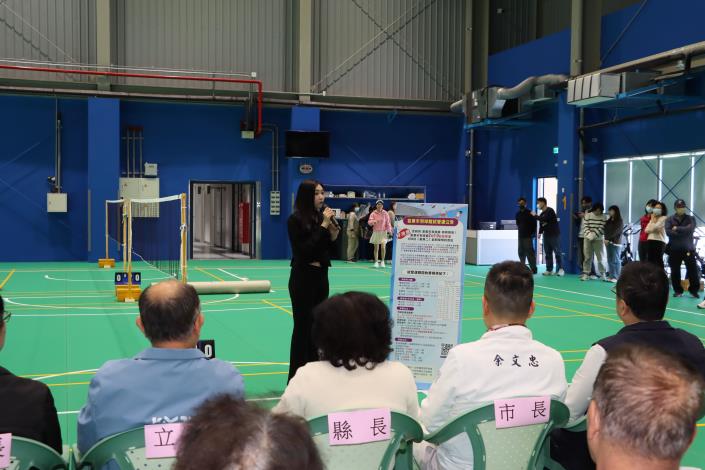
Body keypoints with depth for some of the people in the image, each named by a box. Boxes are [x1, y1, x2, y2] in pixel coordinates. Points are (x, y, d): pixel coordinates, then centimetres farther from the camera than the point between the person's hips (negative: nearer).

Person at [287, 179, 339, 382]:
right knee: (303, 326, -2)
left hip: (321, 275, 7)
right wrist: (323, 226, -19)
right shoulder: (296, 219, -12)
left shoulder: (323, 216, 6)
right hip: (303, 276, -6)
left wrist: (333, 234, -6)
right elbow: (304, 249, -20)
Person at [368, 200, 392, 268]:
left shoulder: (385, 213, 3)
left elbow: (388, 223, 3)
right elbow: (369, 222, -6)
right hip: (376, 232, 0)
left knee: (383, 247, -9)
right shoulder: (373, 213, 2)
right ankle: (376, 262, 10)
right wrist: (373, 222, -28)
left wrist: (389, 231, -8)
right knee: (376, 248, 2)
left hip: (383, 232, 0)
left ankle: (382, 261, 7)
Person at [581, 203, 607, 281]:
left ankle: (603, 274, 6)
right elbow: (585, 227, -2)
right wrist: (589, 234, -19)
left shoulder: (603, 217, -1)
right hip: (588, 239, 1)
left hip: (598, 239, -1)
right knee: (587, 257, 3)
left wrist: (594, 235, -19)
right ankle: (586, 274, 8)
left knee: (600, 257, -3)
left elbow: (602, 228, -8)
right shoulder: (587, 215, 1)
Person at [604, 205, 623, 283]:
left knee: (616, 260, -5)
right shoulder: (609, 221, 16)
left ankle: (616, 277, -5)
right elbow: (606, 230, 9)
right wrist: (606, 239, -7)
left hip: (616, 242, -6)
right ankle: (611, 276, 9)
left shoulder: (619, 222, -4)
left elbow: (615, 232, -12)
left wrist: (608, 239, -17)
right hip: (608, 242, 6)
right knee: (610, 260, 5)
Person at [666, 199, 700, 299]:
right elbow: (668, 231, -10)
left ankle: (694, 290, 11)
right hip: (674, 249, 0)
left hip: (688, 249, 0)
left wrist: (677, 229, -11)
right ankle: (678, 290, 14)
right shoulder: (669, 219, 8)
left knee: (693, 270, -2)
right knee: (675, 271, 3)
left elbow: (690, 229, -11)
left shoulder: (690, 219, 8)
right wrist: (684, 232, -15)